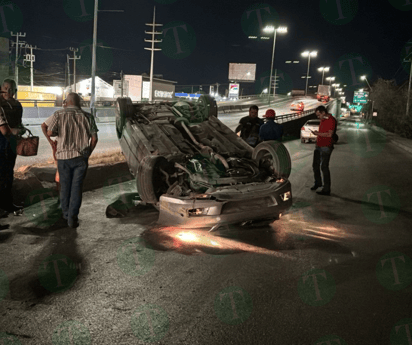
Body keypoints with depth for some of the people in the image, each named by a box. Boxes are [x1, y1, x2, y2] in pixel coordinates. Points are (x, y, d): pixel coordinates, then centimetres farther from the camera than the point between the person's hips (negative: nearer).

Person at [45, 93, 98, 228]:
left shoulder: (59, 114, -1)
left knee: (65, 186, 15)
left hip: (64, 156, 0)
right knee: (77, 187, 2)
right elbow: (94, 138, 1)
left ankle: (66, 213, 29)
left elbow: (49, 133, -10)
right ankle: (72, 217, -3)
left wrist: (59, 132, 11)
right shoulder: (87, 116, 3)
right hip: (81, 157, 0)